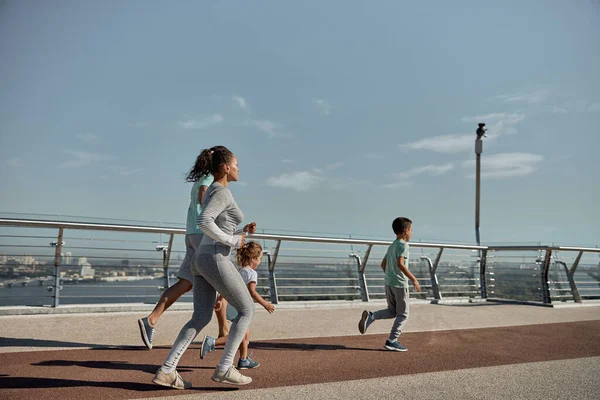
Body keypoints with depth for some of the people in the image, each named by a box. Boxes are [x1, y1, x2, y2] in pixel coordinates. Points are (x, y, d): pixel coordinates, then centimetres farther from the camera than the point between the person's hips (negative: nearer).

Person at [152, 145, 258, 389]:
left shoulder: (211, 191, 19)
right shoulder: (222, 192, -11)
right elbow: (203, 222, -26)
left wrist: (242, 232, 17)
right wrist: (232, 241, -15)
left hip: (201, 260, 9)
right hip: (215, 261, -9)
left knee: (201, 318, 9)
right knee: (247, 309, 2)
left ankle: (166, 370, 5)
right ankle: (224, 369, 3)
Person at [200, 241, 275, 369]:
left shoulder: (239, 271, 17)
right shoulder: (251, 273, -10)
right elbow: (252, 292, -19)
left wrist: (219, 299, 26)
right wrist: (265, 304, -13)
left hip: (233, 306, 10)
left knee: (245, 334, 17)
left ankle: (244, 360, 24)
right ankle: (211, 342, -15)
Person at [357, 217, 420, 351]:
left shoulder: (392, 246, 15)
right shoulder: (403, 245, -12)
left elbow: (383, 264, 18)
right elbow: (400, 263, -26)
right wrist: (414, 279, -22)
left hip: (388, 282, 8)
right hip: (400, 284, -8)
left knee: (392, 311, 18)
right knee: (403, 314, 4)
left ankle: (370, 316, -3)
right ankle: (392, 341, 2)